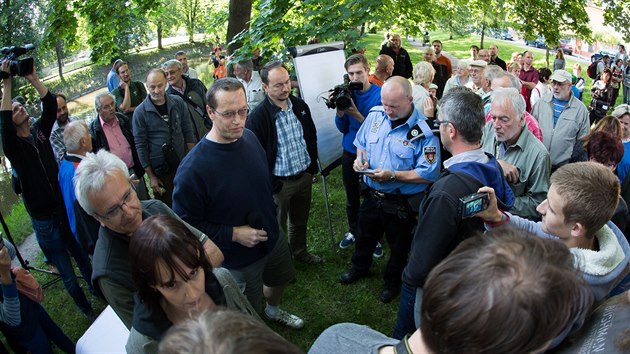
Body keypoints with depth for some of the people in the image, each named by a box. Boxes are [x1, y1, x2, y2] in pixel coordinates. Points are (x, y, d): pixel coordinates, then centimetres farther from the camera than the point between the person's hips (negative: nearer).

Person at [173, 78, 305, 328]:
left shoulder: (249, 138, -11)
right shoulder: (193, 168, -32)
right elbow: (186, 223, -23)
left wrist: (271, 218, 8)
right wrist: (233, 234, -27)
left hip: (273, 239, 6)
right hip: (238, 259, -6)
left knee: (279, 279, 31)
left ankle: (273, 310, 64)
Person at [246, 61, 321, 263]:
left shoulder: (300, 106, -1)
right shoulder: (257, 117, -20)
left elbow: (311, 138, 11)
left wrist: (312, 167, 12)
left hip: (304, 176, 6)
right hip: (279, 182, -5)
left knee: (300, 220, 24)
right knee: (279, 226, 13)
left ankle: (300, 252, 47)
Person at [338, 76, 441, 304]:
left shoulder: (424, 130, -25)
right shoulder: (376, 114, -6)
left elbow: (429, 174, -25)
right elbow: (361, 142, 10)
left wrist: (392, 175, -31)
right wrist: (360, 157, -12)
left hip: (402, 202, -5)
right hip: (372, 194, 5)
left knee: (398, 245, 20)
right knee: (364, 236, 27)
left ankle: (392, 282, 46)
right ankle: (359, 268, 55)